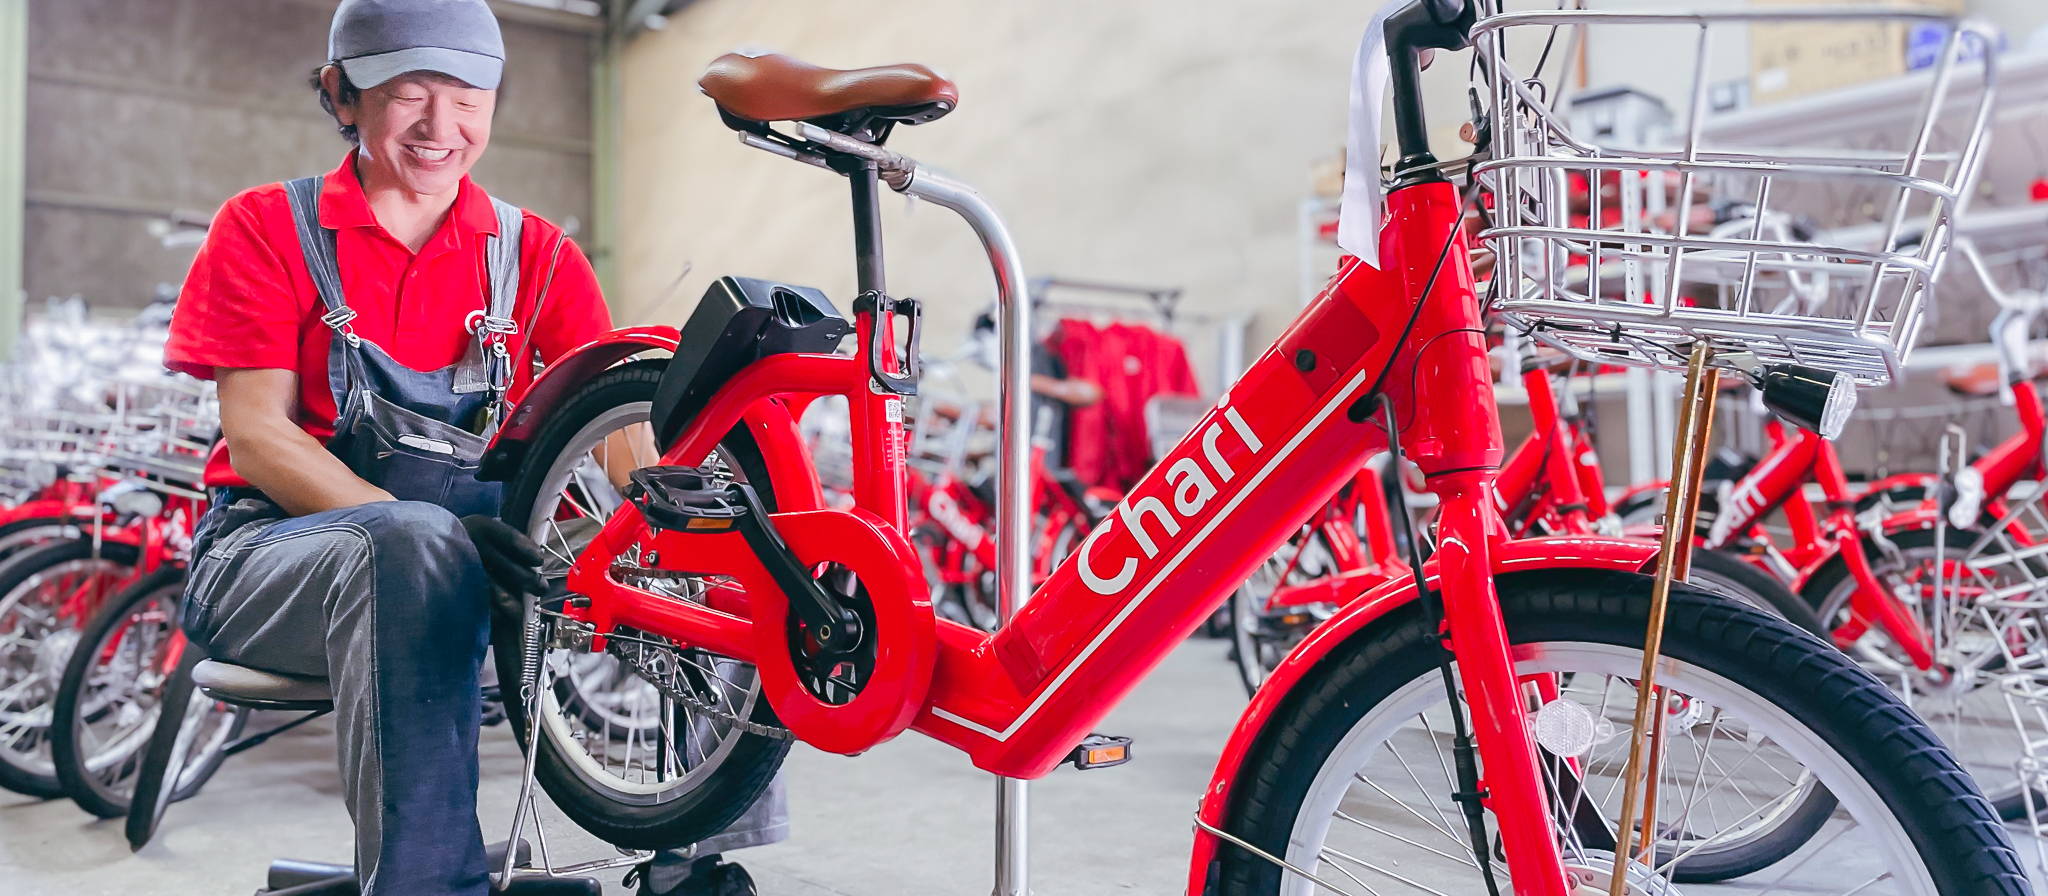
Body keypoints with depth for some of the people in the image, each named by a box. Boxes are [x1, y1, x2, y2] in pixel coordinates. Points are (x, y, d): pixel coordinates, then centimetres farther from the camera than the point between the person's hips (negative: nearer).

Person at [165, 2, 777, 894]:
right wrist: (424, 530, -25)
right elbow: (257, 435, -8)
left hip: (473, 542, 3)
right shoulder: (266, 227, 3)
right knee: (413, 544, -38)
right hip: (278, 545, -3)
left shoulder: (535, 253, 10)